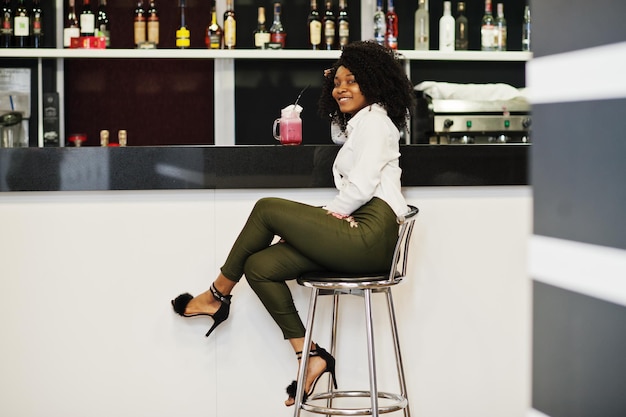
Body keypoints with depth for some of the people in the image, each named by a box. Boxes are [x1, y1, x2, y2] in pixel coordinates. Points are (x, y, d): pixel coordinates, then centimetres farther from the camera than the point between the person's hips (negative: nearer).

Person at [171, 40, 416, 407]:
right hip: (364, 241, 10)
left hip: (371, 236, -10)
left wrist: (328, 213, -4)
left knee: (266, 208, -9)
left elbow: (362, 185, -14)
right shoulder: (358, 125, 29)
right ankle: (311, 356, -2)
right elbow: (339, 134, 58)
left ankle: (218, 296, 5)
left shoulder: (374, 119, -1)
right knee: (259, 266, 0)